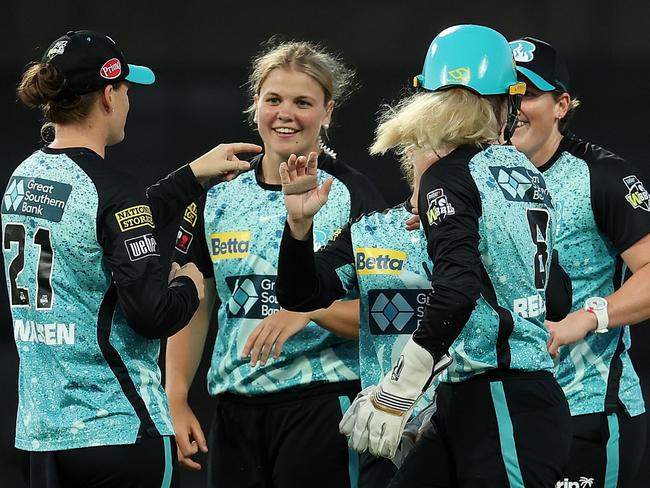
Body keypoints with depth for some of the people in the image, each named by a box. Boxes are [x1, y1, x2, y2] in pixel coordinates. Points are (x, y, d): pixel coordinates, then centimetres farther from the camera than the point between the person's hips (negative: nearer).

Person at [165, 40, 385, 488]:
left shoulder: (353, 196, -2)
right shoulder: (219, 195, 10)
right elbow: (192, 306, 14)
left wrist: (310, 309, -22)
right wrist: (176, 402, 7)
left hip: (321, 405, -4)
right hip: (235, 408, 4)